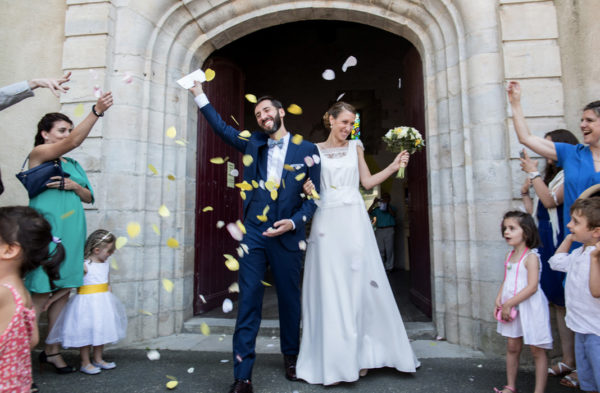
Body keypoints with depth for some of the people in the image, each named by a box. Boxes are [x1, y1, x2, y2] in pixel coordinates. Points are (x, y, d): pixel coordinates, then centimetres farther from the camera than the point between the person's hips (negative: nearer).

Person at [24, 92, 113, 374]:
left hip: (70, 231, 7)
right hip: (47, 230, -6)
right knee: (42, 296, -6)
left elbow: (89, 197, 16)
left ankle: (52, 350, 21)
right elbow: (73, 142, -20)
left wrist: (74, 186, -5)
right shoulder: (38, 154, -2)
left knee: (62, 292, 9)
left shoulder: (72, 165, 18)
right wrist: (97, 111, -28)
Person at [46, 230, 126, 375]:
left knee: (101, 330, 16)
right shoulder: (85, 266, -17)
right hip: (87, 303, -7)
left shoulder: (106, 265, 5)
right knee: (86, 332, 4)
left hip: (102, 303, 7)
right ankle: (85, 363, 19)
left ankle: (98, 359, 31)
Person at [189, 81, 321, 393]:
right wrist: (200, 96, 15)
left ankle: (291, 358, 35)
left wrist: (294, 221, -12)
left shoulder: (307, 150, 3)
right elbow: (222, 128, 17)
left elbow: (314, 196, 1)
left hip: (288, 236, -1)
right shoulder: (253, 144, 11)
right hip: (253, 233, 2)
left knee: (290, 299, 12)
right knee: (248, 301, 0)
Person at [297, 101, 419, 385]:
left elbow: (367, 181, 12)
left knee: (359, 283, 1)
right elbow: (308, 184, 8)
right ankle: (334, 360, 11)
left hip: (353, 220, 2)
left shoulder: (355, 147, 13)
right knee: (329, 287, 0)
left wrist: (394, 166, 5)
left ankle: (359, 354, 15)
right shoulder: (315, 150, 8)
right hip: (327, 221, -1)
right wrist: (307, 189, -13)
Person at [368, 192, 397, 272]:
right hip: (379, 230, 2)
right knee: (380, 250, 2)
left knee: (389, 249, -4)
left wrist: (387, 205, -11)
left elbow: (393, 214, -8)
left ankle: (389, 267, 2)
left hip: (389, 230, -2)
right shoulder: (377, 209, 14)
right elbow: (369, 212, 0)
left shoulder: (392, 208, 11)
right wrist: (374, 203, -7)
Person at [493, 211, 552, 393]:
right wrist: (499, 300, -2)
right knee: (512, 347, 16)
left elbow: (532, 287, -21)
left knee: (537, 350, 6)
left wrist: (508, 304, -20)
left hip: (529, 307, -7)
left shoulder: (531, 256, -15)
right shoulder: (510, 255, 7)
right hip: (511, 308, 7)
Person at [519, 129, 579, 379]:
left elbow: (551, 201, -20)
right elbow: (536, 213, 20)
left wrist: (533, 172, -12)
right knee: (559, 303, 10)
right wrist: (525, 192, 12)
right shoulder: (549, 177, 19)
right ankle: (568, 361, 18)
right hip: (546, 246, 8)